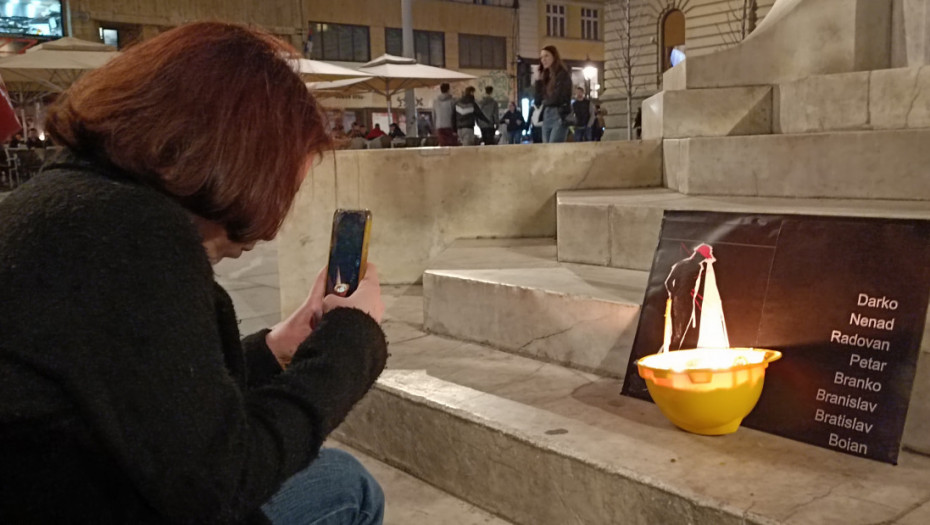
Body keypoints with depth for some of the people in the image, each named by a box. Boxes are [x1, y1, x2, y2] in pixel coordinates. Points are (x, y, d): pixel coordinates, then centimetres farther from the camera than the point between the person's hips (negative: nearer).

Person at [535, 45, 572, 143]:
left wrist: (545, 101, 6)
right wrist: (539, 80, 6)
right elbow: (539, 98, 14)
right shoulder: (546, 76, 17)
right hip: (546, 117, 8)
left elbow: (557, 98, -12)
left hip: (560, 117, -8)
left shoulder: (563, 74, -5)